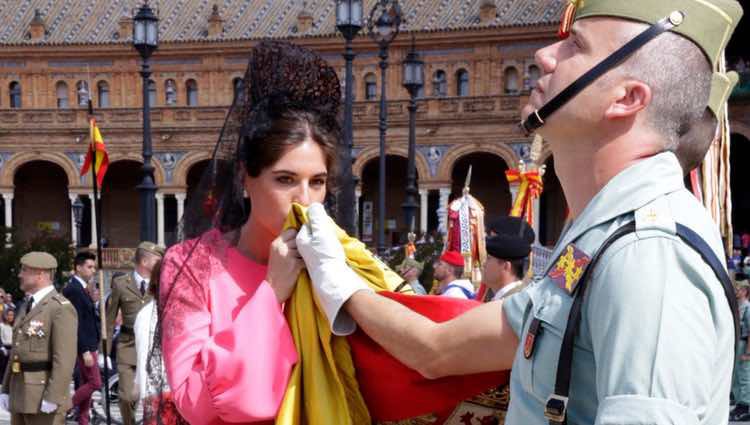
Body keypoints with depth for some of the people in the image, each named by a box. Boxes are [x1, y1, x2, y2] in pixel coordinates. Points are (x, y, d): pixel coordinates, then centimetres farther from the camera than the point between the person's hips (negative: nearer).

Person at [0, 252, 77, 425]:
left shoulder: (61, 308, -13)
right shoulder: (29, 306, 17)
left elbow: (65, 358, -20)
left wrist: (52, 398, -23)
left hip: (44, 398, -9)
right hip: (20, 397, 9)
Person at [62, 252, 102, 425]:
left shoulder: (81, 288, 13)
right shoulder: (72, 289, -16)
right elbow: (76, 323, -21)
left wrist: (94, 347, 14)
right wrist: (85, 351, -22)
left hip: (89, 345, 10)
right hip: (84, 346, -9)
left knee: (85, 383, 12)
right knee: (95, 383, -8)